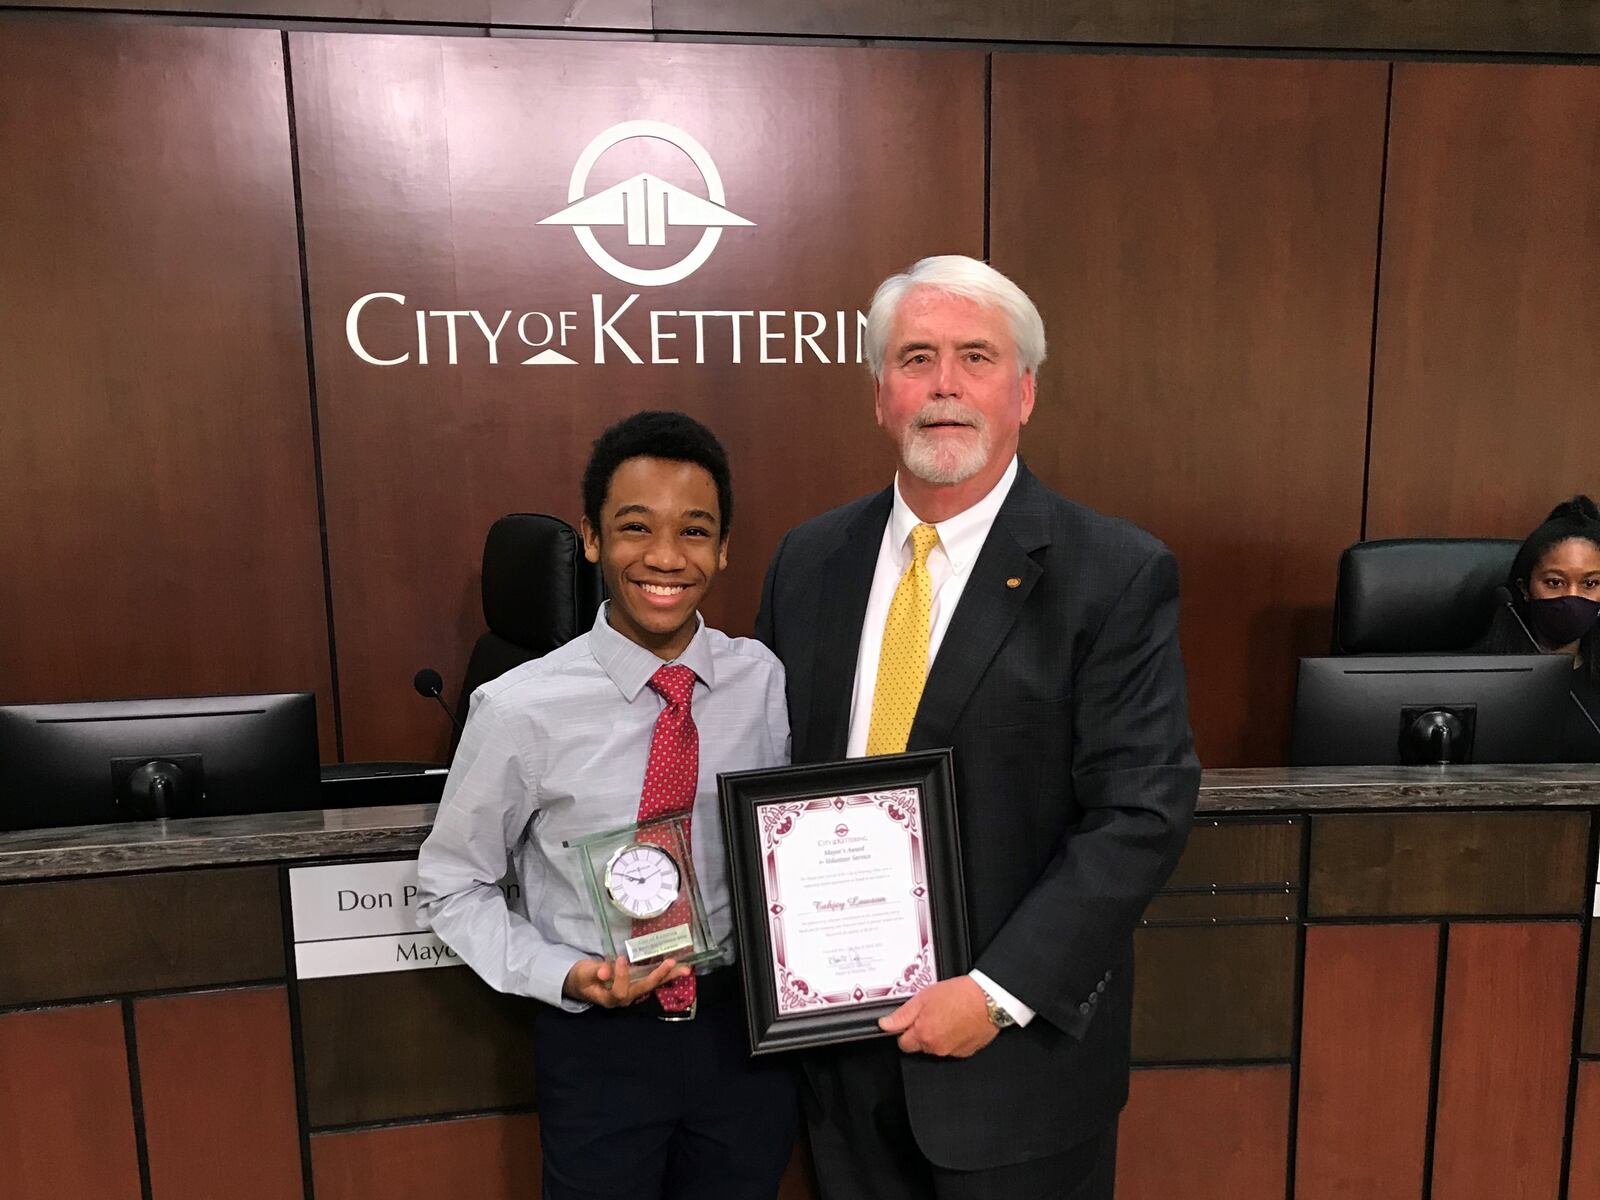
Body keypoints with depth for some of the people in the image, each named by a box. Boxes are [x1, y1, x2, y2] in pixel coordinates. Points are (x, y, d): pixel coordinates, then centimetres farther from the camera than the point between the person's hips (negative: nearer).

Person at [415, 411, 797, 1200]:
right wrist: (564, 977, -17)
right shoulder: (522, 709, -16)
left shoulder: (765, 681, -9)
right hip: (600, 1040, -2)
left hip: (746, 1030, 3)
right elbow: (450, 887, -4)